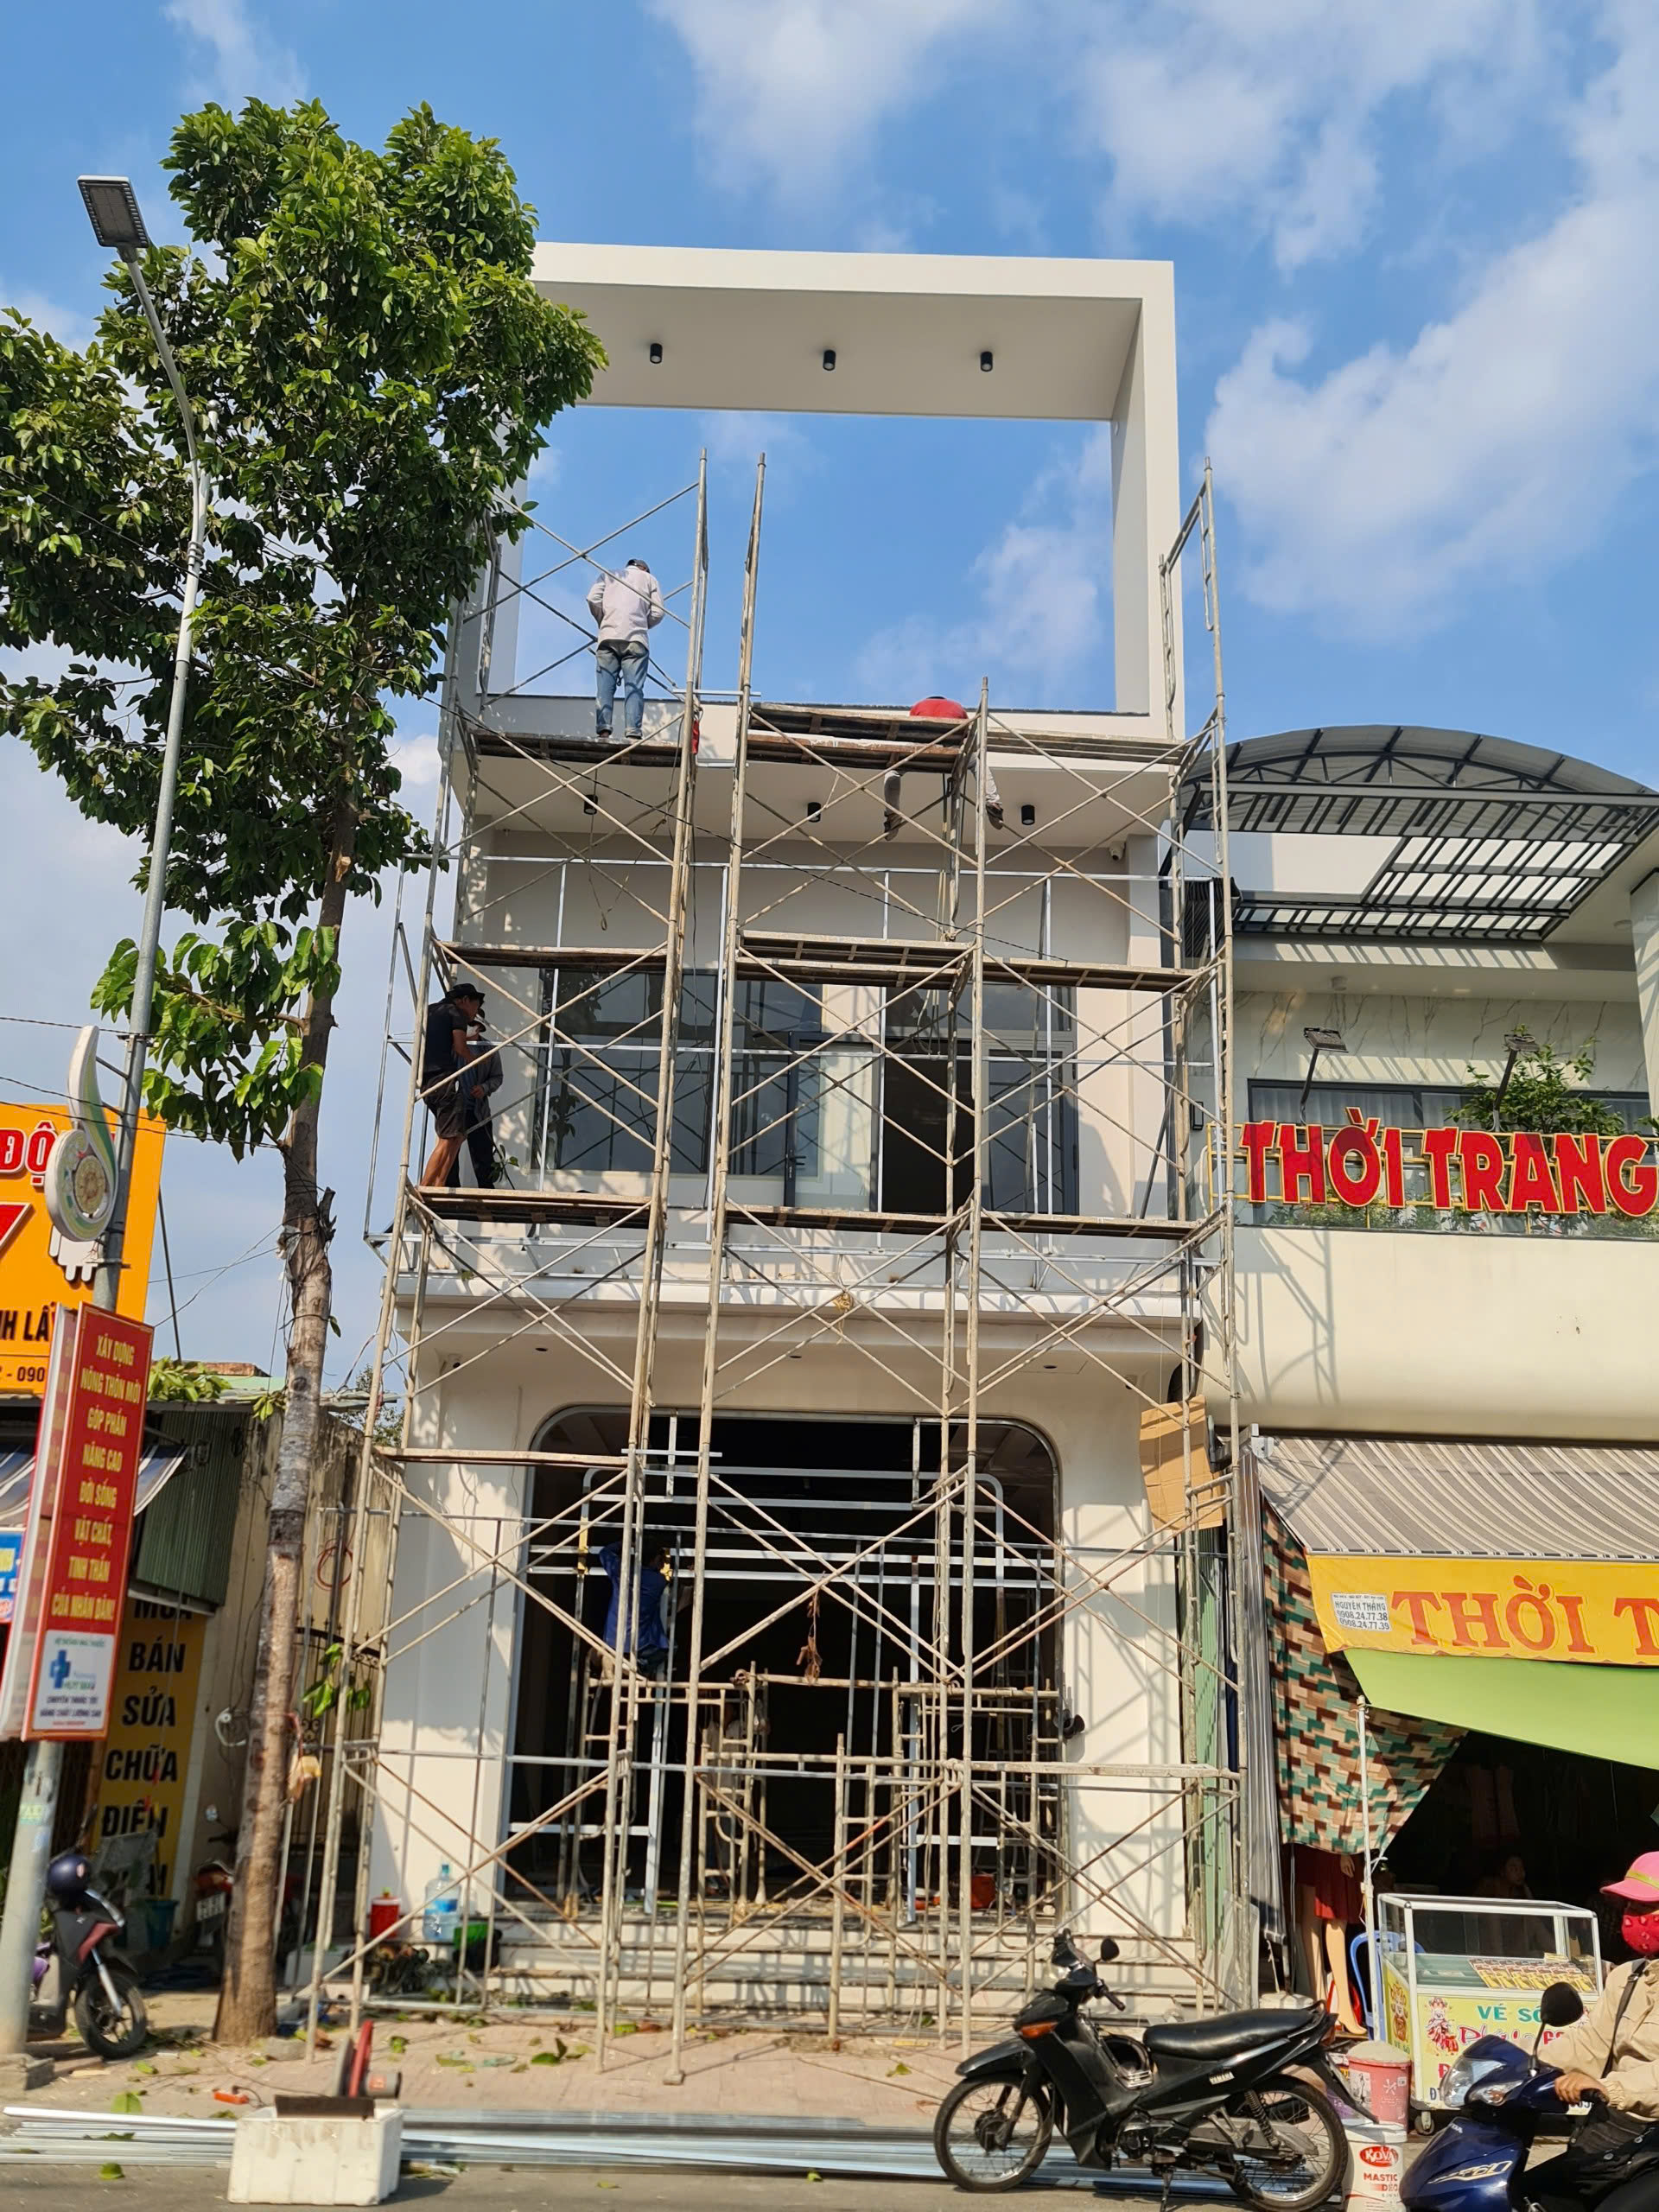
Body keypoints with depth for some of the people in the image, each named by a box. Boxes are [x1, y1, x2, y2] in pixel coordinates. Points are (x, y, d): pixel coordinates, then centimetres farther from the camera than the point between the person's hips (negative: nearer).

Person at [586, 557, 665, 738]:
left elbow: (593, 599, 6)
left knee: (605, 686, -3)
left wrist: (602, 621, 18)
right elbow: (658, 612, 9)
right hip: (636, 639, -1)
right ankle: (633, 732, -20)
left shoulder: (607, 575, 23)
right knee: (634, 687, -7)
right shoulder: (649, 579, 20)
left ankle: (603, 729, -16)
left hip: (609, 637, 1)